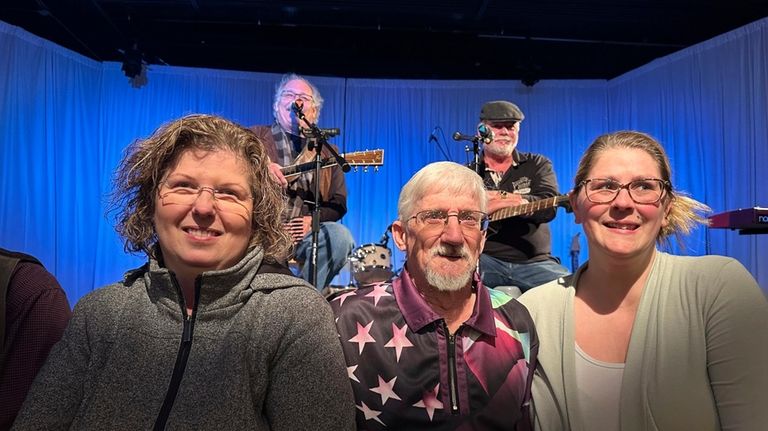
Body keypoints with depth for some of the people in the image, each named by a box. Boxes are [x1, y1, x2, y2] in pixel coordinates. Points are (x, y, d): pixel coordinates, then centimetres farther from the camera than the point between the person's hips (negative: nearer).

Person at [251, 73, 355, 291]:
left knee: (339, 235, -29)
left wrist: (312, 220, -9)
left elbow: (338, 203, 12)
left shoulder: (326, 152, 19)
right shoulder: (257, 136, 17)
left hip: (304, 231, 2)